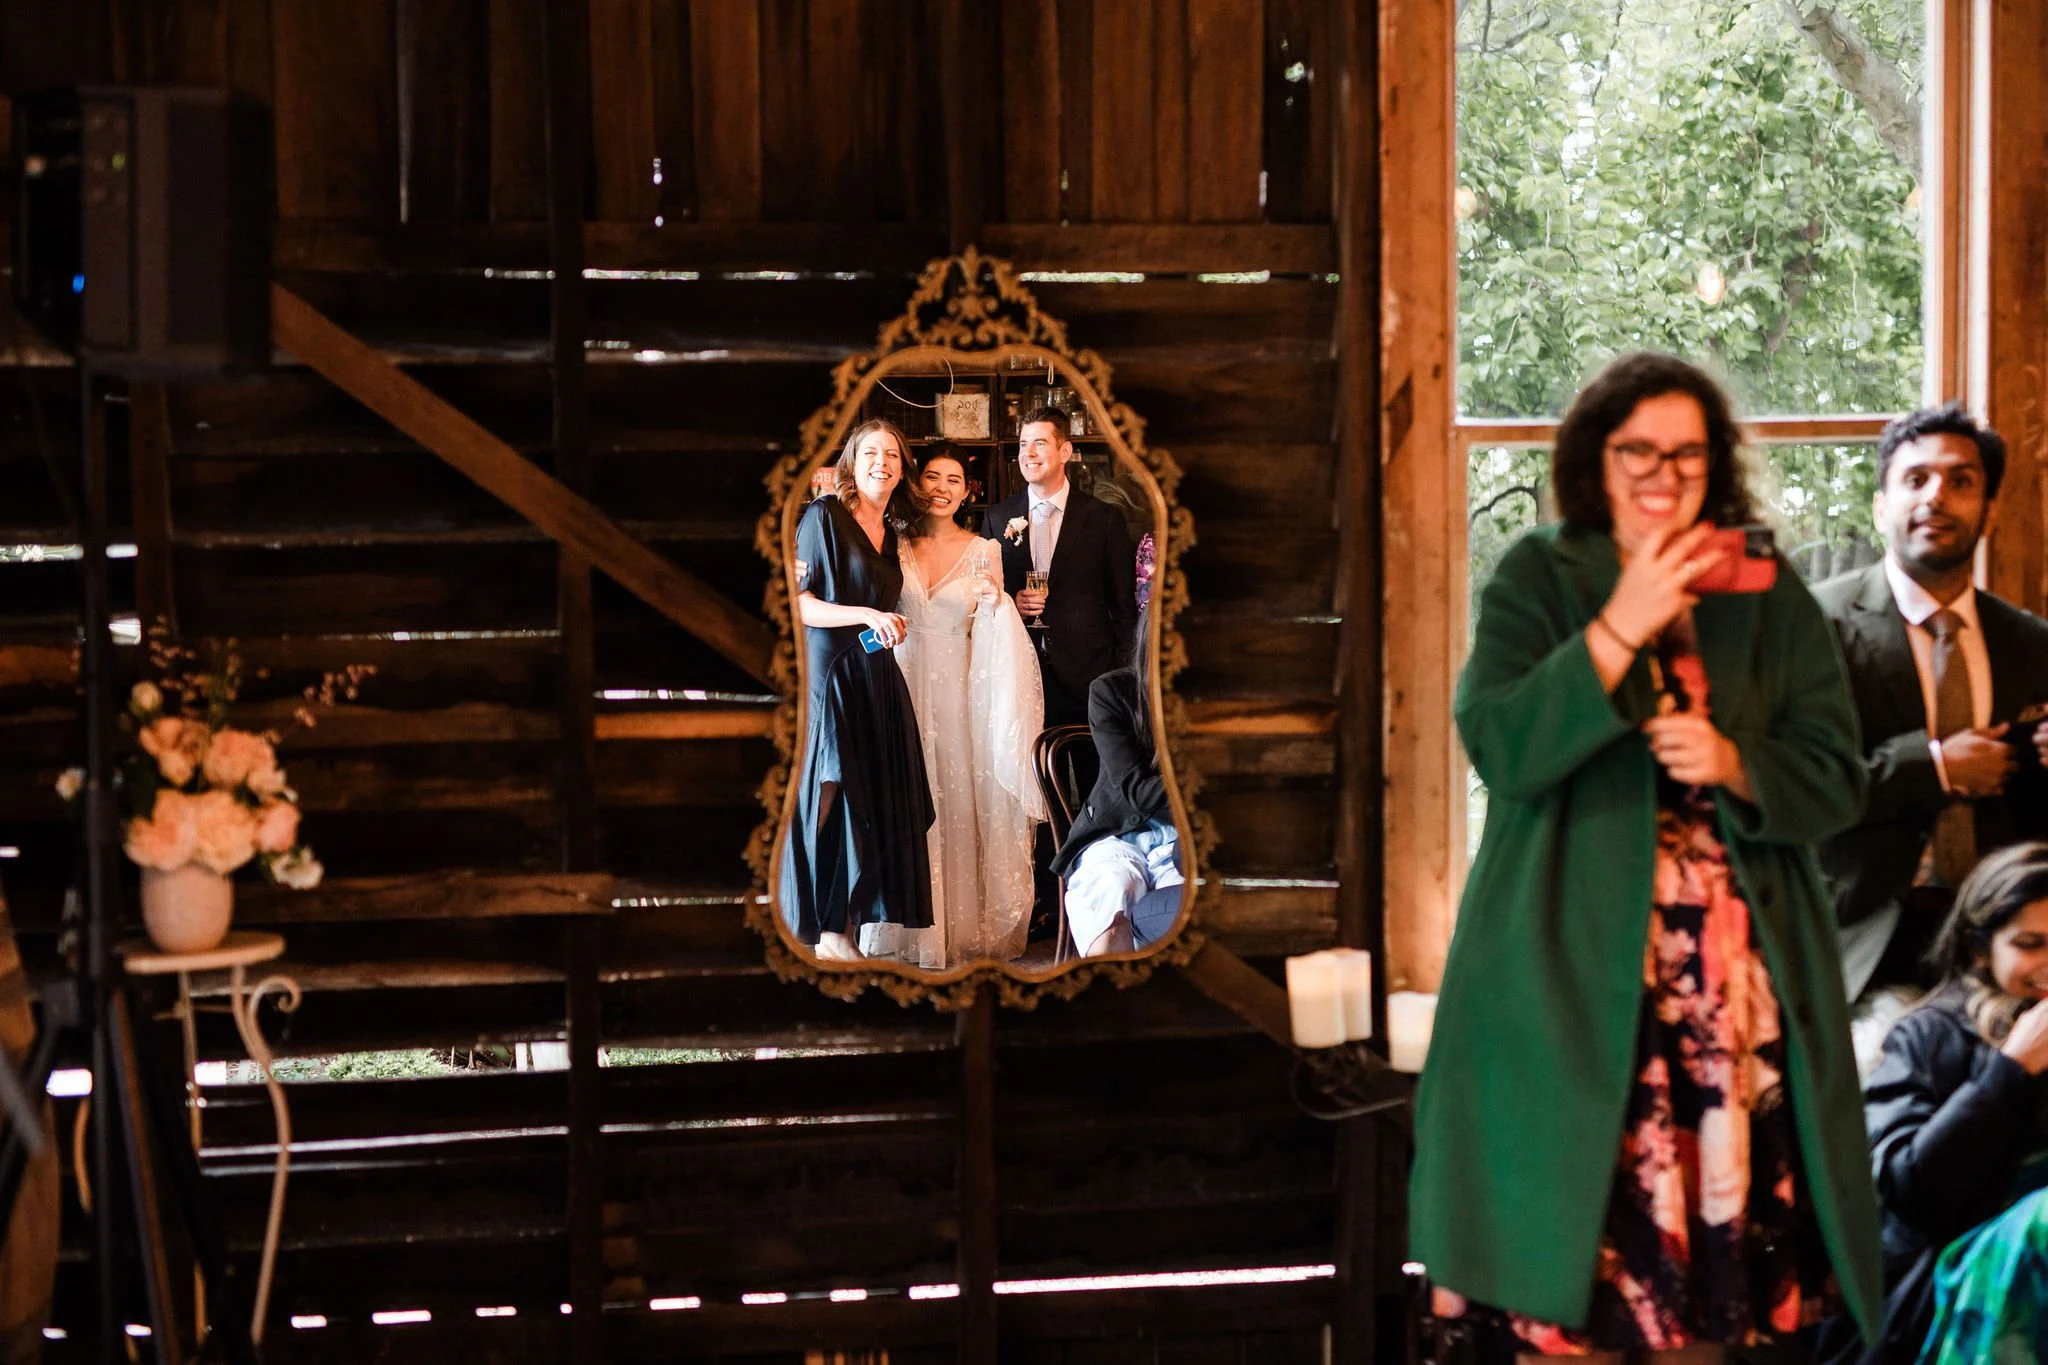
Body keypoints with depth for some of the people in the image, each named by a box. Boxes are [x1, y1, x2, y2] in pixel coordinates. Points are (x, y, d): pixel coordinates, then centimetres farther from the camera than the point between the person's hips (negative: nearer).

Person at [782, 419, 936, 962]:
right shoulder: (825, 515, -5)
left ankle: (848, 930, 6)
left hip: (878, 679, 7)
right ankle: (826, 933, -2)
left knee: (877, 808, 1)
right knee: (832, 806, -7)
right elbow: (799, 604, -11)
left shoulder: (892, 531, 16)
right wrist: (866, 616, -19)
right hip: (830, 675, -7)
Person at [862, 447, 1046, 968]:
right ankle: (912, 923, 14)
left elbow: (996, 633, 4)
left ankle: (966, 924, 12)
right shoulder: (897, 546, 5)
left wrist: (993, 604, -18)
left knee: (961, 802, 1)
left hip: (959, 689, -1)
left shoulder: (984, 551, 1)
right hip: (904, 685, 1)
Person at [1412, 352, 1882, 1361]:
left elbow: (1836, 778, 7)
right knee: (1574, 1263, -6)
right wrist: (1620, 628, -19)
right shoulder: (1539, 579, 3)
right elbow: (1500, 747, -11)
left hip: (1738, 977, 3)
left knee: (1718, 1217, 2)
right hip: (1576, 968, -3)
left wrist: (1733, 765, -12)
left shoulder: (1770, 599, 10)